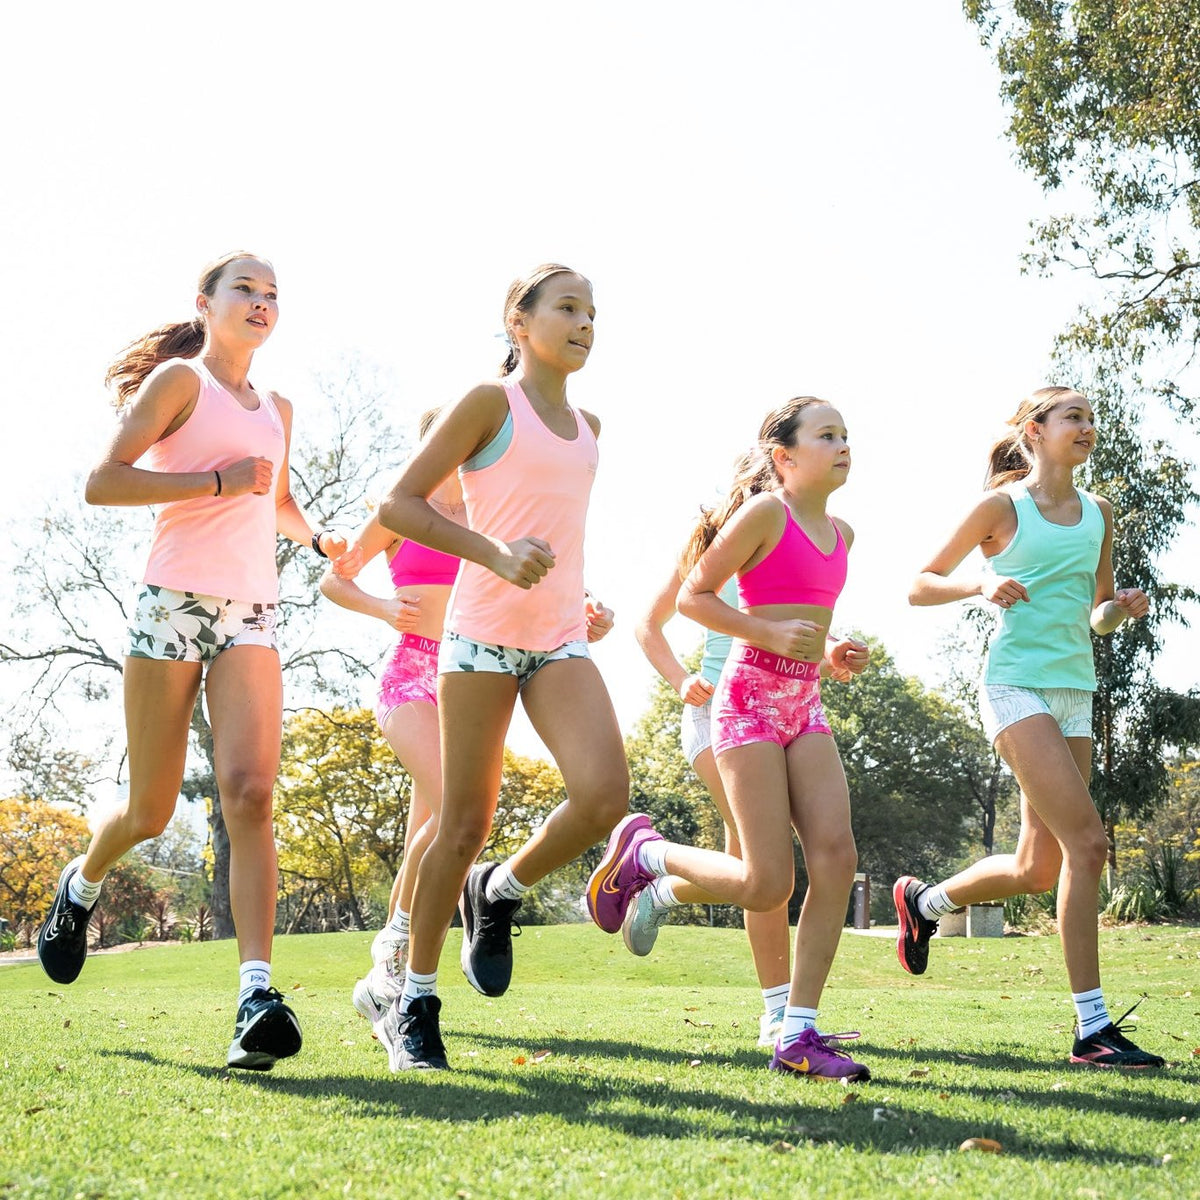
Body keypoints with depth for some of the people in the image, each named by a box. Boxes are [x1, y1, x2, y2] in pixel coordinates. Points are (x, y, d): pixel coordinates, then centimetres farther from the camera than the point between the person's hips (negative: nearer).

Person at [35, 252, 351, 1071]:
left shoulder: (277, 410, 19)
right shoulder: (179, 379, 1)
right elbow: (103, 482, -10)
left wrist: (316, 537, 15)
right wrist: (219, 482, -14)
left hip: (252, 614, 4)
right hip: (175, 601, -4)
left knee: (250, 790, -17)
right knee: (151, 812, 3)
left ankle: (257, 995, -24)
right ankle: (82, 884, 39)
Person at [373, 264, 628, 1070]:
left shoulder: (587, 427, 17)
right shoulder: (490, 403, -2)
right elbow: (401, 504, -7)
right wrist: (494, 555, -19)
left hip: (561, 640, 5)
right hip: (484, 631, -5)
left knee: (605, 794, -19)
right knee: (466, 822, -3)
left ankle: (501, 891, 10)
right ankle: (415, 1007, 13)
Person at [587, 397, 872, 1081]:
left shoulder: (840, 534, 16)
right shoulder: (765, 511, -7)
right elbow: (694, 596, -7)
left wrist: (831, 654, 9)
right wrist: (771, 634, -17)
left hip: (806, 703, 7)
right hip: (752, 696, -7)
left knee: (836, 858, -9)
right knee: (768, 885, -11)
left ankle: (799, 1036, -4)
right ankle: (644, 851, 16)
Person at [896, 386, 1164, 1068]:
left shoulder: (1098, 512, 15)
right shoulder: (1002, 507, -1)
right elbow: (921, 586, 4)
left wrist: (1121, 608, 0)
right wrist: (981, 585, -13)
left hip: (1076, 690, 7)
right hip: (1017, 685, -7)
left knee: (1039, 870, 7)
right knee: (1087, 843, -18)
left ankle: (923, 903, 35)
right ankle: (1093, 1029, -13)